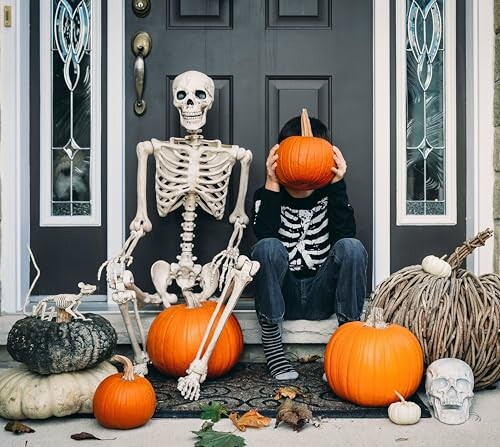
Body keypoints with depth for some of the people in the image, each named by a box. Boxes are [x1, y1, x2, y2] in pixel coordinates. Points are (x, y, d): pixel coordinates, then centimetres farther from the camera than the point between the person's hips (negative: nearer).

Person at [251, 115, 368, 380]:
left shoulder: (329, 193, 3)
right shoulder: (268, 195, 0)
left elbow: (346, 234, -16)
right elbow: (264, 236, -20)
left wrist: (337, 185, -20)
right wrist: (272, 185, -23)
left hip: (322, 296, 1)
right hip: (282, 298, -1)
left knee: (351, 248, -26)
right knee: (267, 248, -31)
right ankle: (271, 344, -19)